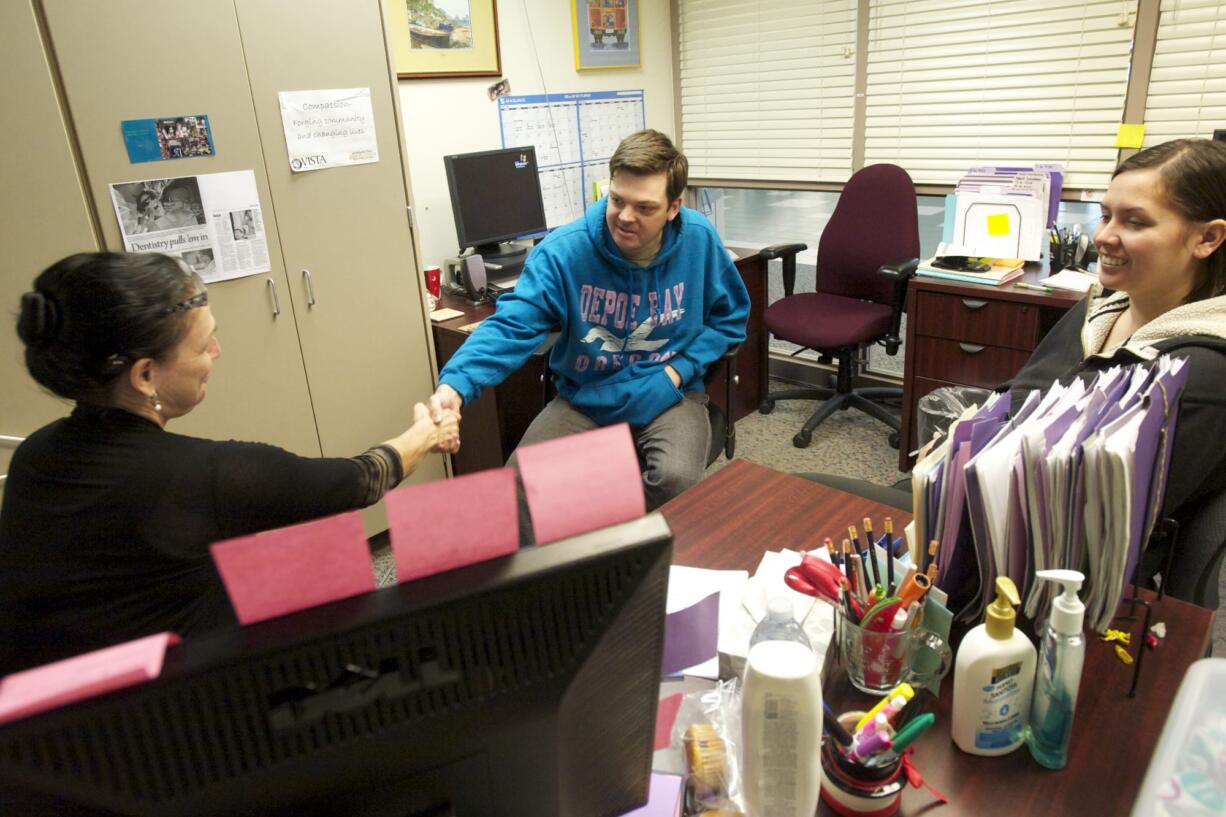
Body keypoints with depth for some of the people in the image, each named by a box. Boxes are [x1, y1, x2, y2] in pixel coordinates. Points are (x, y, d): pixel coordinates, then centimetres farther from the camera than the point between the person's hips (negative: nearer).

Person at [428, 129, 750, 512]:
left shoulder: (699, 240, -9)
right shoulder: (564, 250, -16)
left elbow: (729, 318, 6)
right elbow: (512, 325, -24)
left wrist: (680, 370, -10)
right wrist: (455, 385, -42)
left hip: (669, 397, 0)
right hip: (584, 398, 0)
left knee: (675, 478, -30)